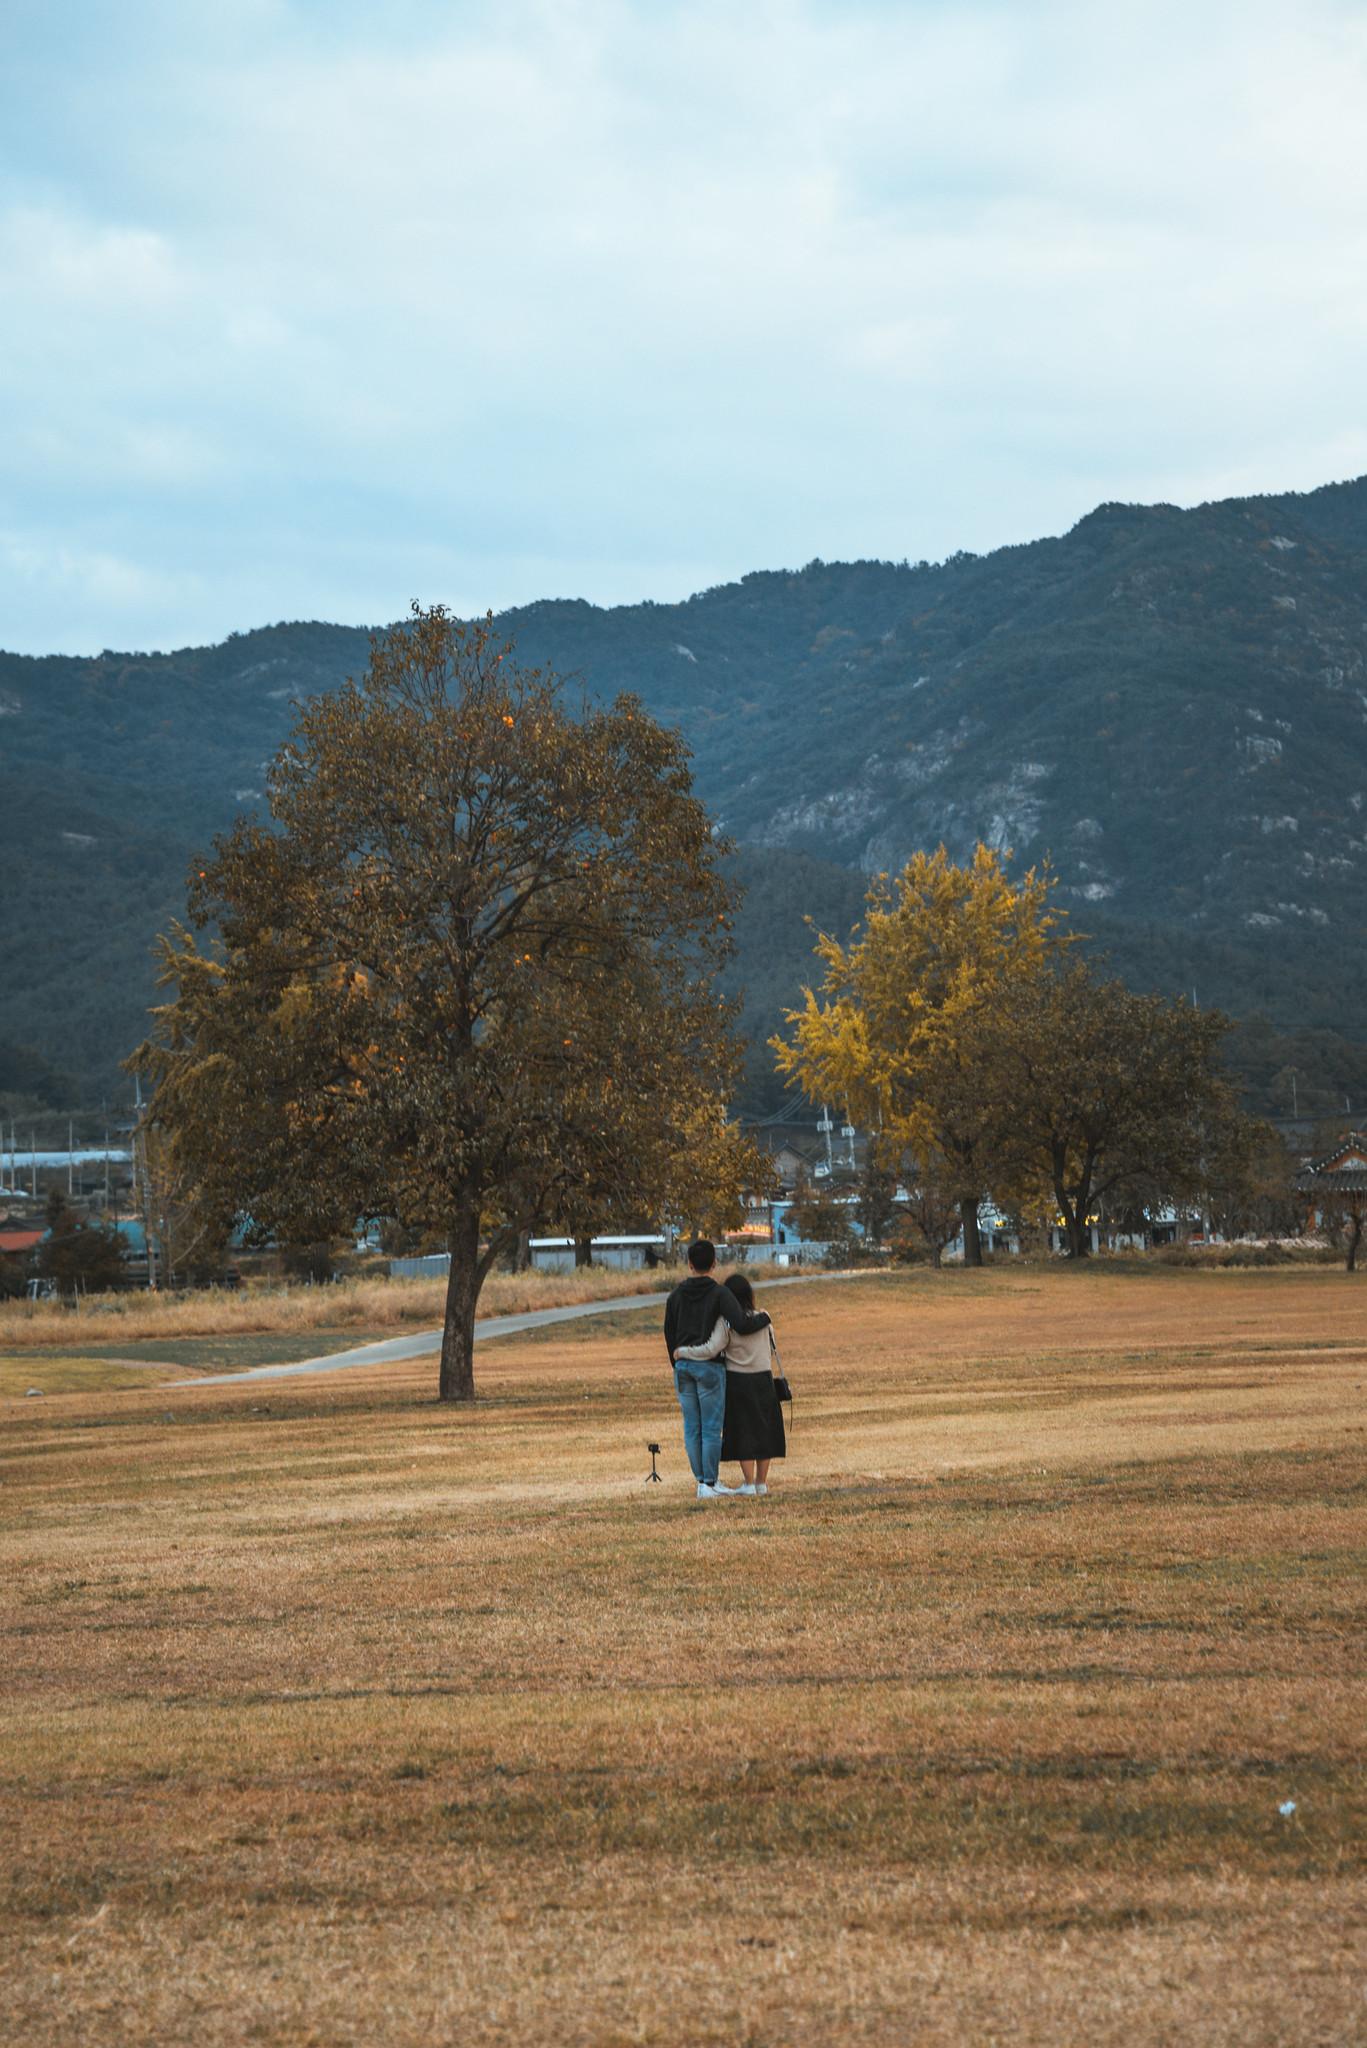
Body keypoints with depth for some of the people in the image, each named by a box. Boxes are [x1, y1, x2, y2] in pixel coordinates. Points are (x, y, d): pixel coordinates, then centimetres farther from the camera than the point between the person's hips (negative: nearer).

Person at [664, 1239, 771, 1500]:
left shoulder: (676, 1296, 8)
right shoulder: (720, 1294, -9)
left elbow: (669, 1334, 13)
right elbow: (742, 1325, -19)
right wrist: (763, 1317, 1)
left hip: (683, 1367, 5)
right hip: (709, 1366, -5)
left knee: (692, 1428, 7)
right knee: (711, 1428, -2)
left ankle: (704, 1481, 10)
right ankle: (709, 1484, -4)